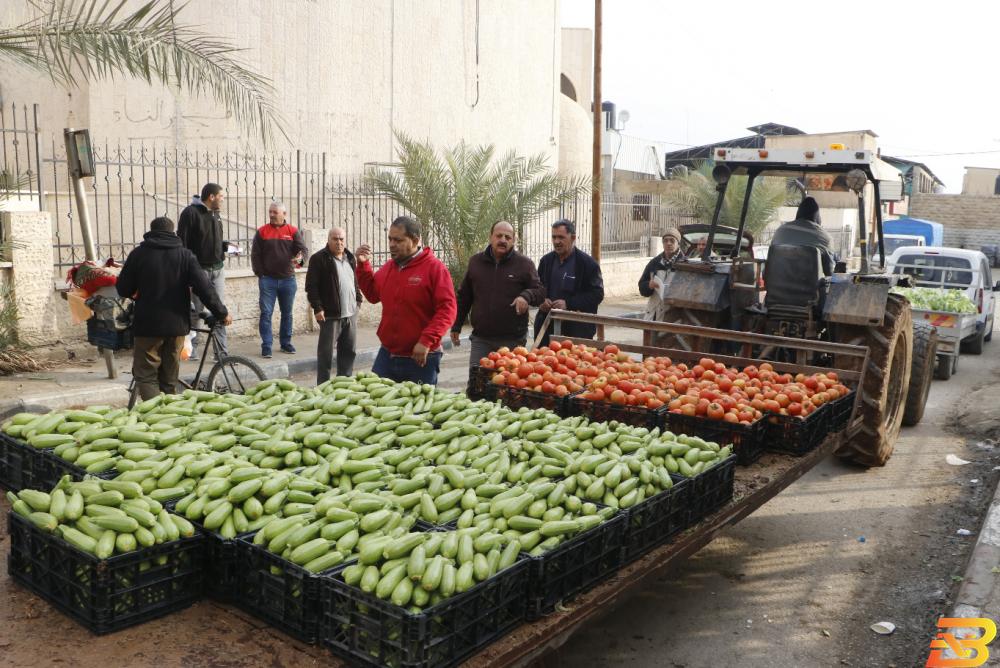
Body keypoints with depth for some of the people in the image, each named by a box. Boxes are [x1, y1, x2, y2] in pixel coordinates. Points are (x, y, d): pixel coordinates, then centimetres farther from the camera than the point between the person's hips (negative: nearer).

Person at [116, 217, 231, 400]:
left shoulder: (138, 254, -2)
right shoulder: (185, 255, 2)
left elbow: (123, 289, 2)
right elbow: (204, 287, -6)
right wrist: (221, 313, 0)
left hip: (147, 325, -2)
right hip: (176, 324, 3)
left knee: (146, 375, 2)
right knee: (169, 378, 14)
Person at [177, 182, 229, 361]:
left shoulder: (216, 214, 14)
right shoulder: (191, 212, -9)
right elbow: (182, 241, -12)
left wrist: (225, 245, 4)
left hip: (217, 268, 6)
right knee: (195, 311, 2)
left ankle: (222, 351, 3)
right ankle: (191, 349, 14)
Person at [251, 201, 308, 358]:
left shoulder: (293, 231, 4)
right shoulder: (262, 232, 4)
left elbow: (303, 248, -4)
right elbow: (255, 255, 4)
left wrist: (300, 255, -27)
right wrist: (260, 274, -4)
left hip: (288, 279, 1)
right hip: (267, 279, -1)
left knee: (287, 313, 10)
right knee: (266, 313, -4)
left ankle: (286, 343, 22)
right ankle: (266, 345, 0)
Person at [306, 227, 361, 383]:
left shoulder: (350, 258, 15)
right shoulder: (318, 258, -6)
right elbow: (311, 286, -10)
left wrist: (358, 300, 14)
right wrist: (317, 308, -15)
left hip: (351, 313, 7)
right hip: (330, 314, -6)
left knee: (349, 351, 11)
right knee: (326, 352, -1)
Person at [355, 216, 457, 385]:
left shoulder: (435, 268, -10)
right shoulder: (388, 267, 10)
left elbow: (447, 309, -16)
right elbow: (373, 294, 24)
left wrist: (427, 341, -23)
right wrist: (363, 265, 11)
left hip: (421, 358, -5)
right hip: (386, 355, 6)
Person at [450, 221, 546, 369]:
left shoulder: (524, 264, 0)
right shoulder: (475, 261, 8)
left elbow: (540, 292, 1)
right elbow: (464, 297, 15)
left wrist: (526, 296, -22)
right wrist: (456, 327, 13)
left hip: (513, 340, -2)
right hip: (481, 338, 2)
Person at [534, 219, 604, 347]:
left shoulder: (588, 263, -5)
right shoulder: (546, 261, 12)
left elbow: (597, 294, -8)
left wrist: (569, 303, -17)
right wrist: (541, 300, 0)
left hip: (577, 329, -5)